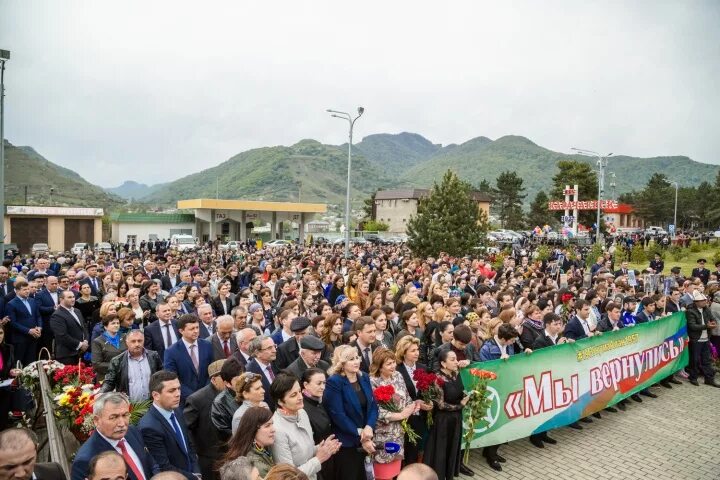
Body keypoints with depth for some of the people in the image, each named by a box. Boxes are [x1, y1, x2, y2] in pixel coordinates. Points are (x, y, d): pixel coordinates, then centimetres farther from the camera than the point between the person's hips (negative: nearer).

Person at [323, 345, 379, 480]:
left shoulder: (364, 378, 4)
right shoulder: (334, 382, -16)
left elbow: (373, 406, 2)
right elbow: (338, 415, -20)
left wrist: (369, 427, -16)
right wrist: (361, 436, -16)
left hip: (365, 440, 6)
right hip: (346, 443, -6)